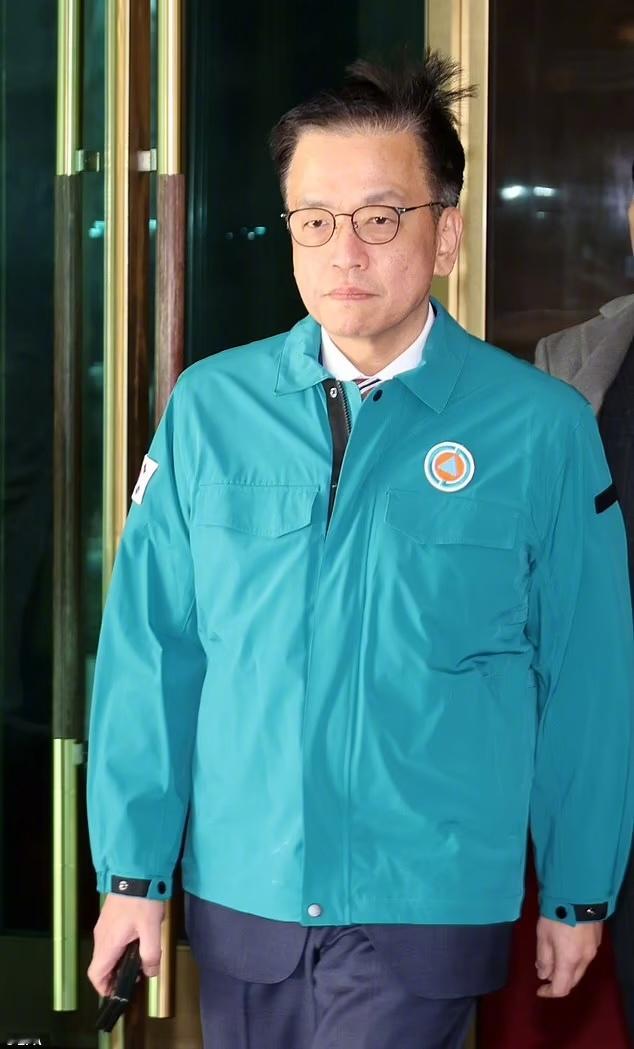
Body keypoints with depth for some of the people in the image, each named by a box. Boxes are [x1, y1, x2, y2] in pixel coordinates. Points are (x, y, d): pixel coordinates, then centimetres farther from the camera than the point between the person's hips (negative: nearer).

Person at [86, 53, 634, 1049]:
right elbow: (151, 648, 0)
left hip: (429, 914, -3)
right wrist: (133, 871, 0)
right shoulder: (210, 407, -2)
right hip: (238, 898, 3)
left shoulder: (541, 428, -7)